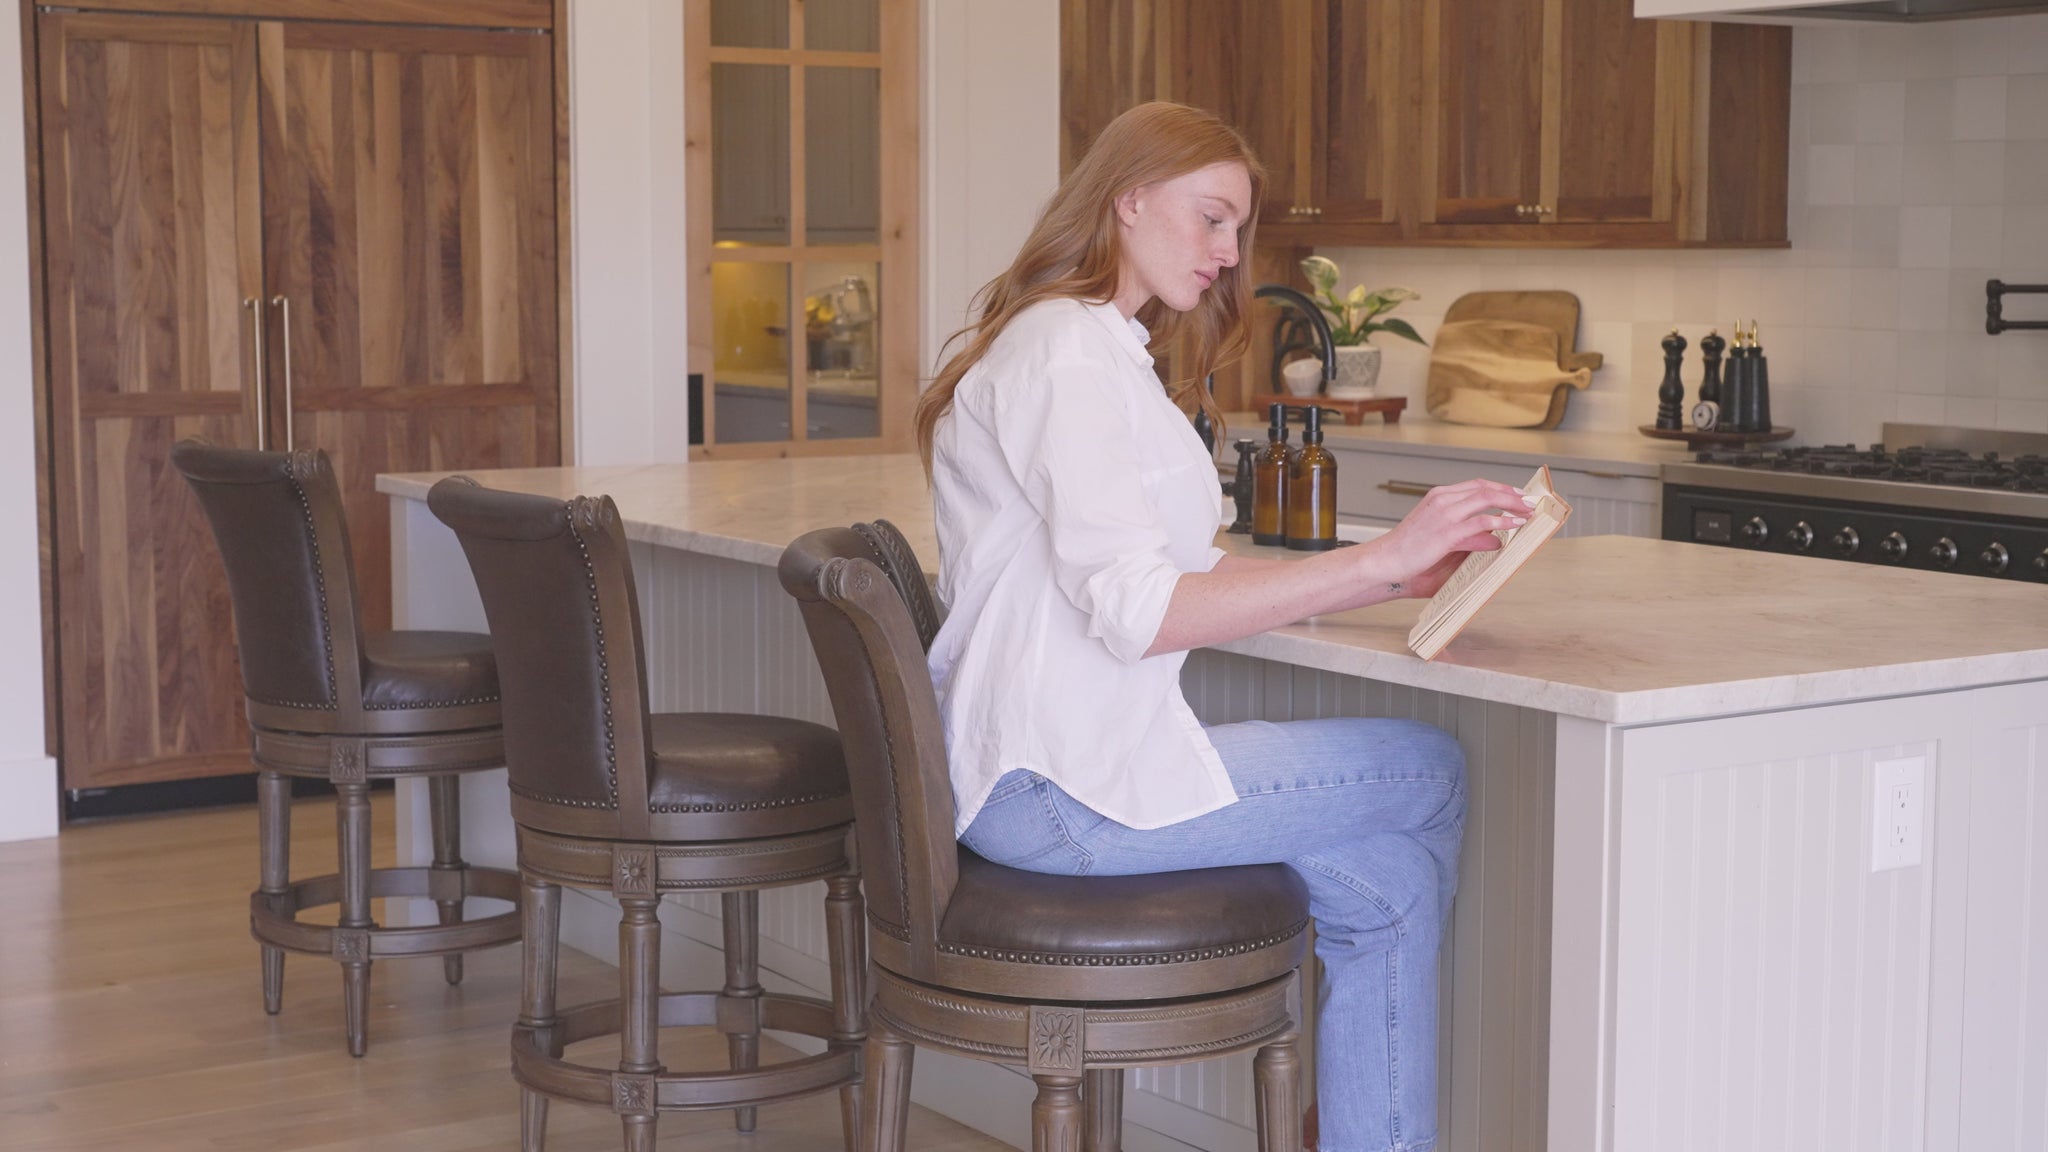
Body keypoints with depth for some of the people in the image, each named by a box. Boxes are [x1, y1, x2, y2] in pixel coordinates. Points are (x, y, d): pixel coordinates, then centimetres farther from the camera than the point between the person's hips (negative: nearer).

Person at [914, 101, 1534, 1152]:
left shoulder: (1096, 348, 21)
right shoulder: (1067, 351, -13)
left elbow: (1186, 576, 15)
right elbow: (1139, 610, -22)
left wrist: (1396, 576, 5)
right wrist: (1378, 560, -21)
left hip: (1030, 773, 10)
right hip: (1058, 785, -10)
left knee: (1385, 881, 3)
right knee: (1433, 773, -3)